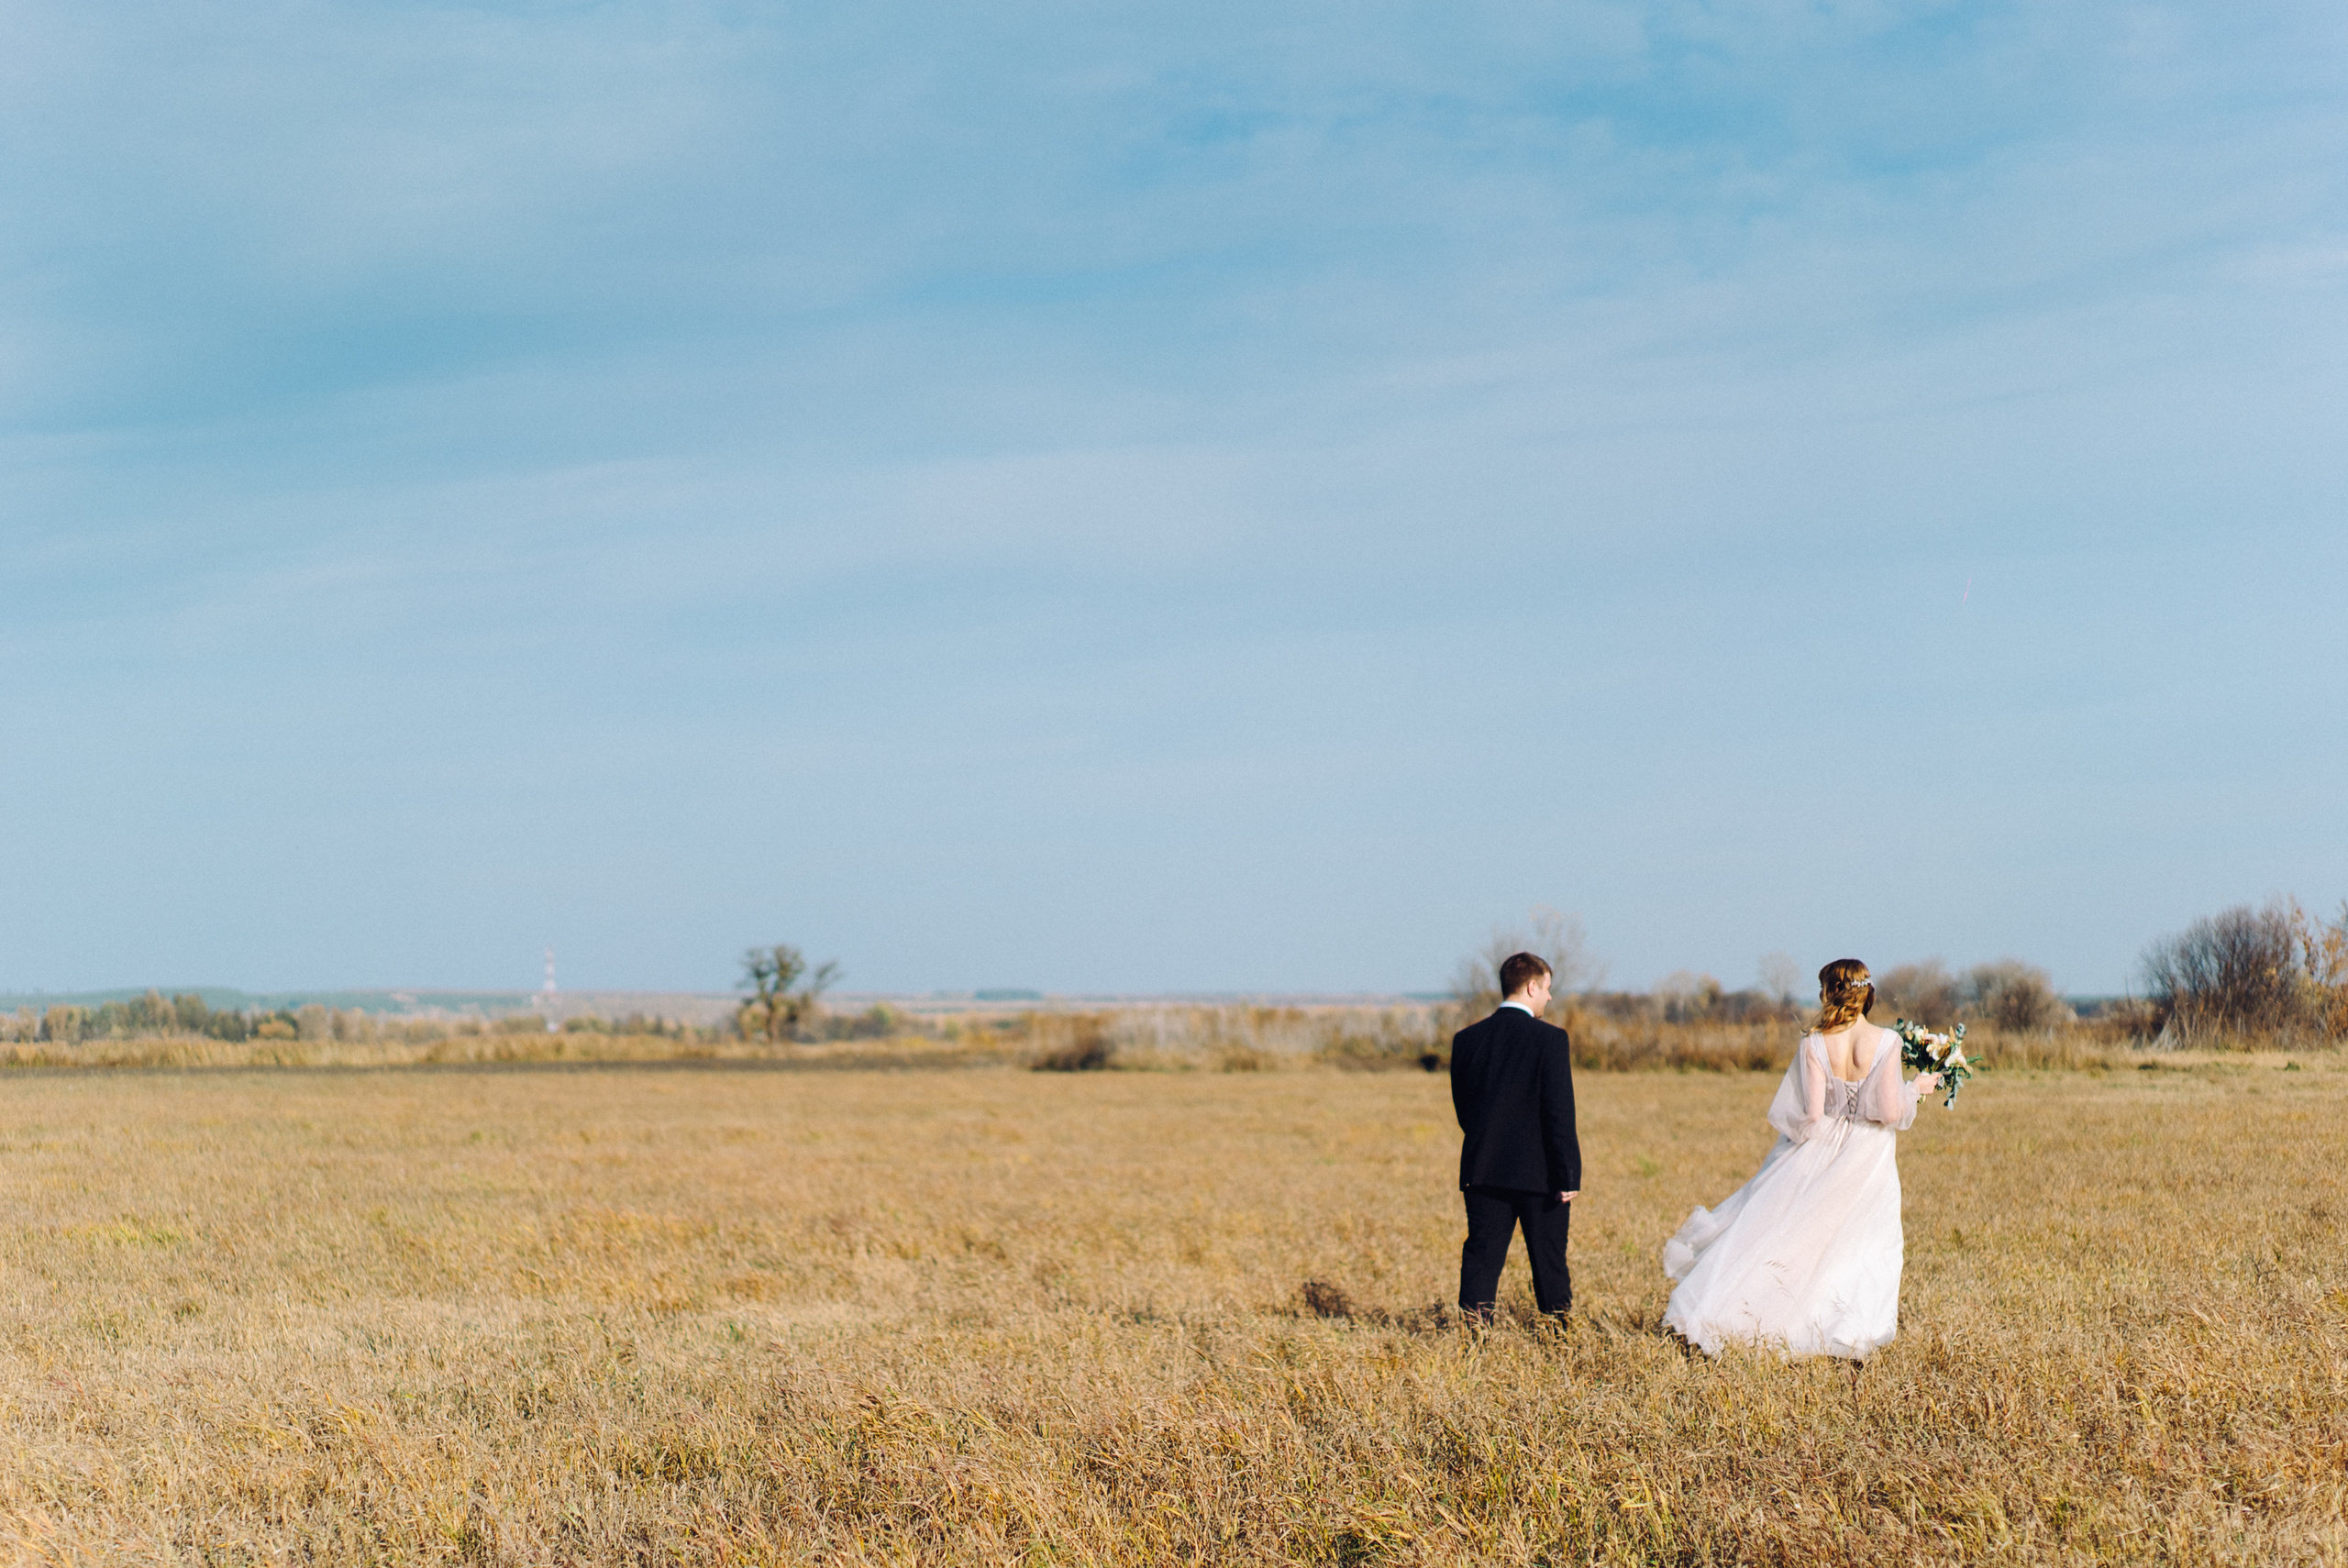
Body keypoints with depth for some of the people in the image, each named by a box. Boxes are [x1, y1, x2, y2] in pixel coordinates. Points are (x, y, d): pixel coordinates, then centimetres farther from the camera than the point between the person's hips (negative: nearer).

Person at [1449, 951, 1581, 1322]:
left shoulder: (1466, 1039, 4)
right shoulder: (1550, 1039, -10)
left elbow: (1462, 1107, 11)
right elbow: (1560, 1113, -13)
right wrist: (1569, 1177, -10)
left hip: (1482, 1170, 3)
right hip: (1539, 1173, -3)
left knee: (1481, 1255, 4)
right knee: (1549, 1262, 8)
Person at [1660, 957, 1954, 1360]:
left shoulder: (1814, 1045, -13)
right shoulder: (1886, 1042, -13)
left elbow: (1813, 1115, -15)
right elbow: (1889, 1112, -16)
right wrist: (1915, 1089, 3)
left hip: (1819, 1157, 1)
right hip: (1866, 1161, -1)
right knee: (1859, 1243, 12)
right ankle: (1850, 1334, 10)